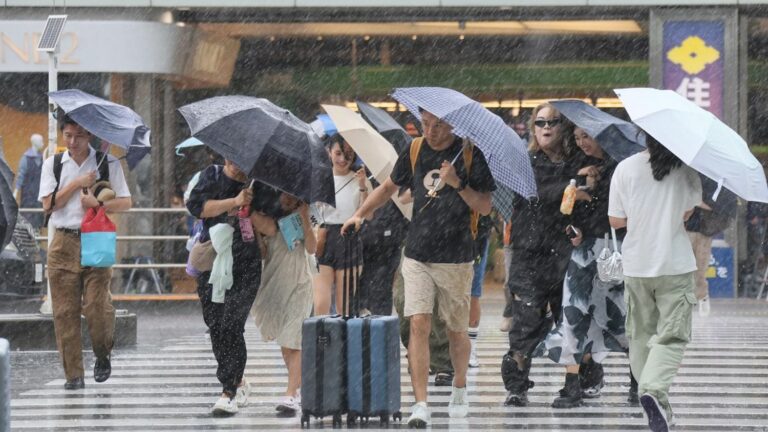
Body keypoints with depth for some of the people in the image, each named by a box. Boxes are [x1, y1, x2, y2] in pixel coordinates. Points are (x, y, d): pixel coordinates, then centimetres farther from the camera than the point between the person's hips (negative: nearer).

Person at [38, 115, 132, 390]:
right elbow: (48, 204, 0)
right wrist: (77, 184, -7)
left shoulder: (108, 164, 6)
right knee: (65, 310, -2)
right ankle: (73, 374, 3)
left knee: (97, 306, -13)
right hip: (63, 242, 2)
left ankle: (103, 356, 15)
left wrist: (98, 203, -12)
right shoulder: (53, 165, 9)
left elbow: (125, 202, 5)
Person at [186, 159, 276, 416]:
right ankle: (238, 382, 24)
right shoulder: (212, 176, 8)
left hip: (245, 267, -3)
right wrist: (234, 202, -13)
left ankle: (229, 393, -12)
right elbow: (196, 205, -9)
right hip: (212, 263, 3)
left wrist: (248, 210, -14)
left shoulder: (257, 185, 4)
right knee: (215, 325, 7)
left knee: (232, 326, -13)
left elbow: (270, 229, 0)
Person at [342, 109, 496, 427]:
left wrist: (457, 183, -22)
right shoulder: (415, 151, 5)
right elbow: (389, 187, 21)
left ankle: (459, 389, 36)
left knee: (457, 329, 10)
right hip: (417, 256, 2)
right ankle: (420, 404, -15)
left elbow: (485, 207, -8)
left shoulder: (470, 153, -5)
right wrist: (361, 214, 9)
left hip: (456, 258, -2)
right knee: (418, 323, -12)